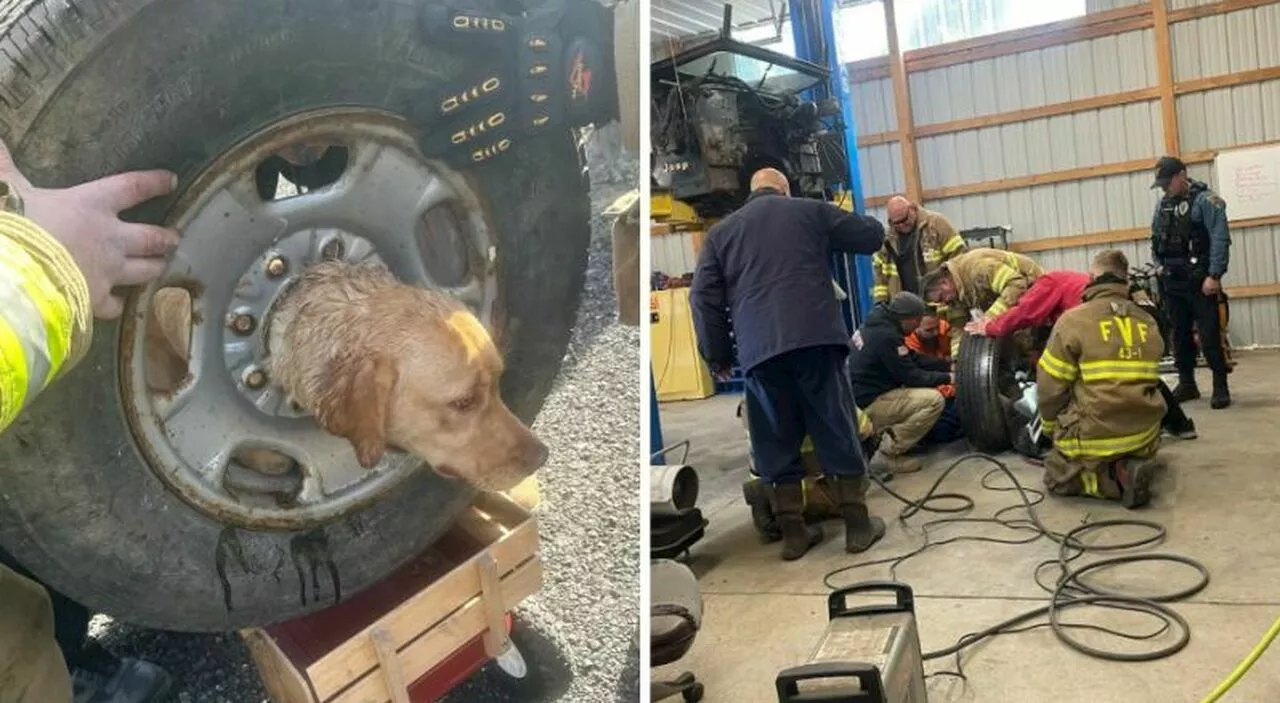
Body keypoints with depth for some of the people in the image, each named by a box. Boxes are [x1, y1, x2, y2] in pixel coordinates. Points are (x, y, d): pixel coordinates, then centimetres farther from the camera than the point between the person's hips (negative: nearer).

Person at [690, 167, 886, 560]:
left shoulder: (720, 232, 20)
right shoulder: (811, 211, 17)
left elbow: (703, 297, 12)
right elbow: (873, 235, 21)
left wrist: (717, 354, 18)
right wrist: (836, 232, 42)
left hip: (758, 350, 1)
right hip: (816, 338, -1)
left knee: (776, 443, 10)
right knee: (838, 432, 8)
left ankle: (793, 533, 15)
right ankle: (858, 525, 14)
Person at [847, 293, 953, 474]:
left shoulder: (879, 324, 10)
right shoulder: (886, 336, -21)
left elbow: (914, 360, 16)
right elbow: (911, 377, -15)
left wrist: (950, 365, 10)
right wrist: (947, 378, -4)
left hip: (859, 393, 10)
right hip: (866, 406, -10)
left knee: (924, 391, 20)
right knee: (934, 400, -15)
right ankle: (891, 451, -7)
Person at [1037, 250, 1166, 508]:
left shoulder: (1073, 319, -10)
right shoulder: (1148, 323, 5)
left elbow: (1051, 387, -8)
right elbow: (1146, 380, 12)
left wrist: (1052, 427, 10)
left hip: (1094, 437, -5)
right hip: (1144, 436, 5)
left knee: (1056, 476, 18)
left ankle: (1116, 478, -8)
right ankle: (1129, 467, 0)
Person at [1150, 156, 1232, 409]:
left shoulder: (1205, 200, -8)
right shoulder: (1163, 205, 12)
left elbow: (1220, 239, -15)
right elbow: (1155, 240, 19)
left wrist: (1214, 276, -19)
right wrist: (1160, 267, 8)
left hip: (1200, 281, -6)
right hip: (1172, 282, 7)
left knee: (1210, 336, -6)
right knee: (1180, 334, 12)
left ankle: (1221, 387, 2)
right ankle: (1187, 384, 21)